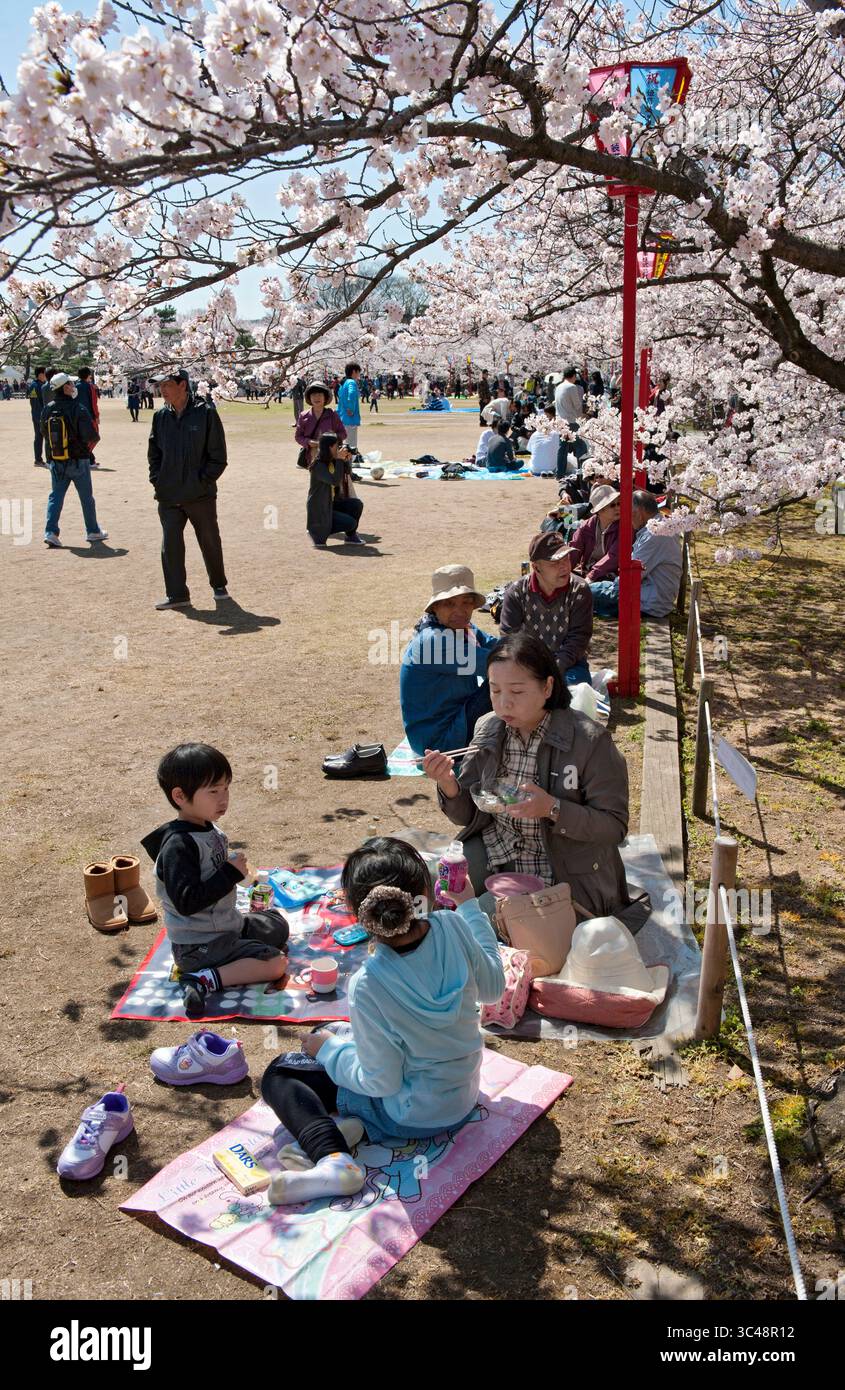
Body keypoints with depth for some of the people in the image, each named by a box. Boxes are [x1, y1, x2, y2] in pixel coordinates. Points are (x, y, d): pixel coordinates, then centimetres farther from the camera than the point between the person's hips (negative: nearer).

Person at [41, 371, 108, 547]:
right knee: (86, 497, 12)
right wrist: (89, 446, 3)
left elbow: (44, 433, 10)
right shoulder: (78, 409, -17)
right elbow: (92, 437, -18)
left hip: (55, 461, 4)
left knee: (56, 495, 9)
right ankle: (93, 531, 23)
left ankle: (50, 532, -4)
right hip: (78, 460, -4)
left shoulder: (48, 409, -1)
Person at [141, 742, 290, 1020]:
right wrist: (231, 873, -27)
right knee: (276, 963, -16)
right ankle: (205, 980, -16)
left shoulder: (210, 829, 3)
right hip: (197, 945, -10)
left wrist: (237, 870, 4)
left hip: (227, 923, 10)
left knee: (278, 927, 24)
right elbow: (186, 901, -32)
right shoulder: (178, 845, -26)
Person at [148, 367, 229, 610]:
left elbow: (218, 455, -6)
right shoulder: (161, 417, 7)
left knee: (210, 541, 11)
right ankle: (177, 594, 7)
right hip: (168, 496, 3)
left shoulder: (205, 413, -7)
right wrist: (157, 480, 4)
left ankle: (219, 585, 30)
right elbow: (153, 453, 15)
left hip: (201, 494, -3)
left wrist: (203, 480, -11)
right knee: (171, 544, 0)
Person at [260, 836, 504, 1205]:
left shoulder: (368, 986, -32)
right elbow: (493, 988, -2)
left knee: (278, 1074, 8)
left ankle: (332, 1156, -13)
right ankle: (350, 1126, 2)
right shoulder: (454, 929, -22)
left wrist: (328, 1048, -5)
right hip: (464, 1095, 6)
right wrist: (470, 907, 5)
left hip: (410, 1115, -5)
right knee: (348, 1035, 27)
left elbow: (382, 1082, -21)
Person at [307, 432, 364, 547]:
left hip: (332, 504, 8)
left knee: (357, 504, -12)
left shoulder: (332, 461, 3)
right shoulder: (318, 465, -23)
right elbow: (335, 481, -33)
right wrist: (339, 460, -31)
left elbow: (348, 472, 13)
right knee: (350, 523, -17)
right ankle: (317, 533, 0)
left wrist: (347, 460, -8)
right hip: (319, 509, -8)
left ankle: (351, 536, 6)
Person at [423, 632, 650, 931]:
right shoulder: (488, 730, -1)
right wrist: (448, 785, -17)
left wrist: (553, 809, -29)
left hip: (567, 881, -4)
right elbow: (469, 815, 5)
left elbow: (615, 826, -14)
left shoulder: (589, 741, -16)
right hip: (494, 867, 4)